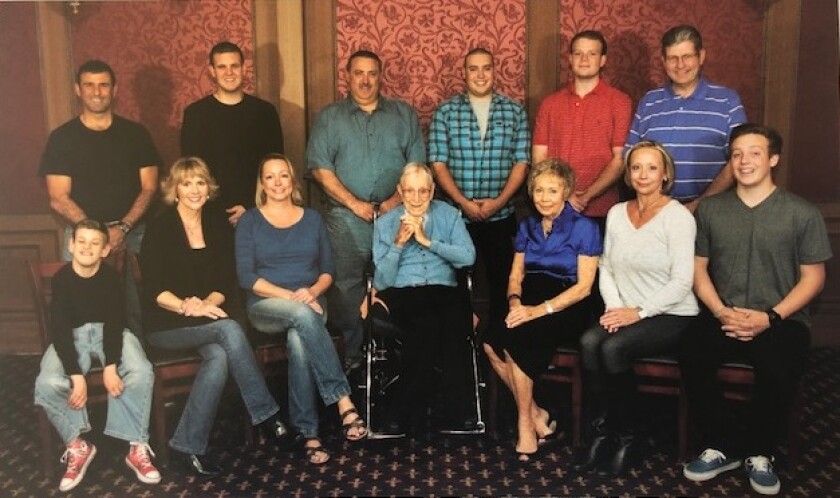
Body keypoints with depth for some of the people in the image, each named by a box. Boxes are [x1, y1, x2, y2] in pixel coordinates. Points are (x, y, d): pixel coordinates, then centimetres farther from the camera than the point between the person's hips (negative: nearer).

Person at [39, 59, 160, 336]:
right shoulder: (62, 137, 4)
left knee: (137, 310, -5)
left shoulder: (136, 133, 7)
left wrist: (123, 228, -12)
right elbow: (58, 199, -1)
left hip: (134, 234, 1)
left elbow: (149, 188, 3)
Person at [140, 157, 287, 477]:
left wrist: (207, 303, -16)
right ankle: (264, 413, -23)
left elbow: (228, 282, 4)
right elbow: (153, 289, -10)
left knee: (219, 358, -31)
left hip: (209, 318, 4)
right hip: (167, 325, -4)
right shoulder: (160, 228, -5)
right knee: (229, 330, -31)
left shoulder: (219, 225, 8)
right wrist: (186, 307, -25)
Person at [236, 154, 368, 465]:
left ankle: (307, 432, -31)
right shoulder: (250, 221, 6)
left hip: (309, 304, 2)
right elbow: (246, 277, -4)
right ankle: (343, 402, -41)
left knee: (299, 341, -35)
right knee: (302, 315, -38)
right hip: (266, 307, -2)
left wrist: (313, 291, -12)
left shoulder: (312, 218, 14)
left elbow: (328, 269, 11)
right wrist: (290, 296, -16)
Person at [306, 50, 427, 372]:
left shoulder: (404, 115, 12)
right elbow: (320, 168, 0)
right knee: (346, 287, 0)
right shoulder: (329, 117, 9)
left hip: (395, 216, 1)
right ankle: (353, 356, 10)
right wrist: (354, 203, -9)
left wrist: (395, 201, -8)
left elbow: (417, 164, 6)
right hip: (347, 218, 0)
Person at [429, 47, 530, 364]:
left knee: (502, 279, 7)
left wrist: (498, 201, -11)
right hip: (457, 215, -1)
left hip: (501, 215, 1)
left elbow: (521, 163, 2)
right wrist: (463, 202, -11)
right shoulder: (446, 112, 3)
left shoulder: (514, 112, 6)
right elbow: (438, 163, -1)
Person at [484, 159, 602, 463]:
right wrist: (515, 300, -8)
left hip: (566, 307, -5)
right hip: (530, 298, 5)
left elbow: (584, 286, -8)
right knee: (490, 339, -25)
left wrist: (540, 310, -18)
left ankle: (526, 423, -10)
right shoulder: (527, 226, 16)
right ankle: (537, 415, -9)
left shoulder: (584, 227, -2)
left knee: (515, 341, -31)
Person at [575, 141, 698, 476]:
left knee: (613, 348, -29)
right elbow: (606, 269, 10)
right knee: (589, 342, -25)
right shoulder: (616, 213, 11)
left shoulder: (678, 216, -8)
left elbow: (681, 282, -14)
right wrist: (614, 307, -6)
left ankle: (624, 435, -7)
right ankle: (605, 428, -8)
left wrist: (638, 312, -19)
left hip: (671, 316, -5)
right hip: (627, 313, 5)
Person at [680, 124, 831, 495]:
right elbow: (698, 267, 8)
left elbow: (812, 277, 1)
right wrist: (721, 312, -9)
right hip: (723, 316, 2)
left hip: (781, 320, -2)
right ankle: (722, 447, -7)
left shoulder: (803, 213, 2)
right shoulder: (709, 209, 9)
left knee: (778, 372, -32)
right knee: (691, 357, -28)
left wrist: (771, 317, -13)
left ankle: (759, 452, -3)